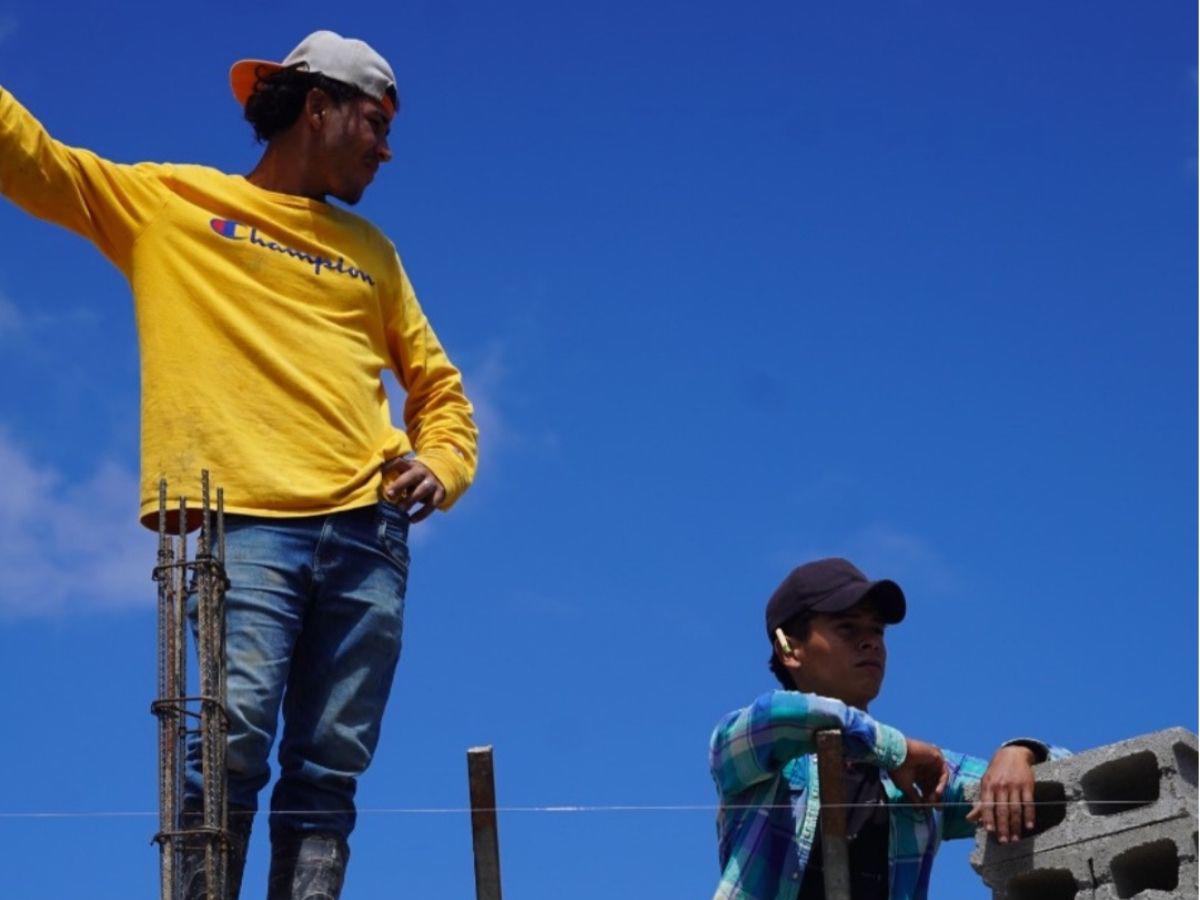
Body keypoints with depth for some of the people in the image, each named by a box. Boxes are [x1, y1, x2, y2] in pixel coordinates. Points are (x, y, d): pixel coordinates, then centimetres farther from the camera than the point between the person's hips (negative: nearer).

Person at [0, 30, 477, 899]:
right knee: (230, 751, -19)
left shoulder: (369, 249, 25)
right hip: (242, 525, -4)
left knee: (327, 773, -4)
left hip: (367, 534, 4)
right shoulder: (168, 201, 14)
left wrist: (441, 465, 7)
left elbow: (437, 384, 28)